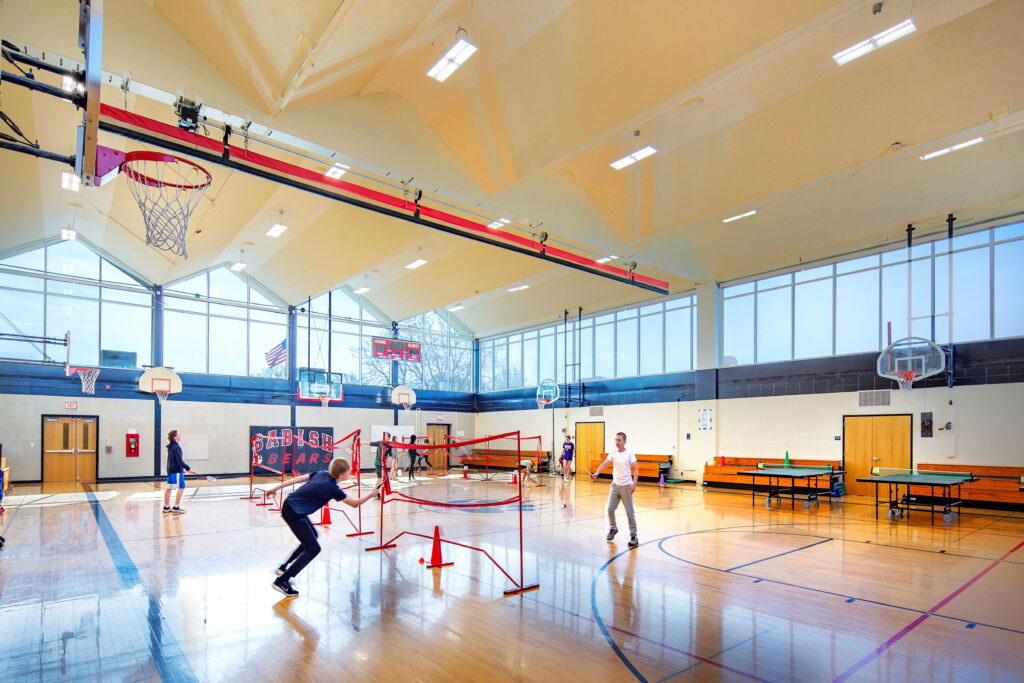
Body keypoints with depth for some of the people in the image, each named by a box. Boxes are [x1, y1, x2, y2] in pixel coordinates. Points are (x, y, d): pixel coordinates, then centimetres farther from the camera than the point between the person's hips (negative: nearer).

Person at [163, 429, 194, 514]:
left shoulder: (171, 447, 13)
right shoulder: (176, 447, -18)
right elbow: (179, 461, -21)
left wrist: (182, 468, 24)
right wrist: (188, 468, -16)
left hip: (170, 470, 10)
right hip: (176, 471, -10)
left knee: (168, 488, 14)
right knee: (181, 488, -7)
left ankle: (166, 507, 22)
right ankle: (176, 508, -8)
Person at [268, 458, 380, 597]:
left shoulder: (322, 473, 2)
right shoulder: (332, 488, -17)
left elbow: (299, 478, 6)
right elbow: (354, 503, -6)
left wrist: (277, 487, 15)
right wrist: (371, 494, 6)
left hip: (290, 503, 10)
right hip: (293, 513, -10)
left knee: (312, 535, 25)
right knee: (313, 549, -6)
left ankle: (284, 568, 32)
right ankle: (281, 581, -2)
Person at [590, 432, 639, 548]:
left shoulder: (629, 454, -7)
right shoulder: (613, 453, 3)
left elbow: (636, 470, -8)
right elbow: (605, 463, -8)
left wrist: (634, 484, -21)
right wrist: (597, 473, -26)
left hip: (626, 486, -4)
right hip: (615, 485, 4)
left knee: (629, 512, -3)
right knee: (610, 509, 5)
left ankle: (633, 536, 8)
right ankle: (613, 528, 29)